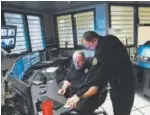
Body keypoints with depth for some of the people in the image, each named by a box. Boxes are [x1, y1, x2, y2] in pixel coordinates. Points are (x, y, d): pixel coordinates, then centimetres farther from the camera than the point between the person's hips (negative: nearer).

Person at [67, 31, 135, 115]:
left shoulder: (102, 50, -27)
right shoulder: (111, 39, 1)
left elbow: (95, 74, -28)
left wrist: (79, 94, -24)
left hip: (120, 83, -9)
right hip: (127, 79, 9)